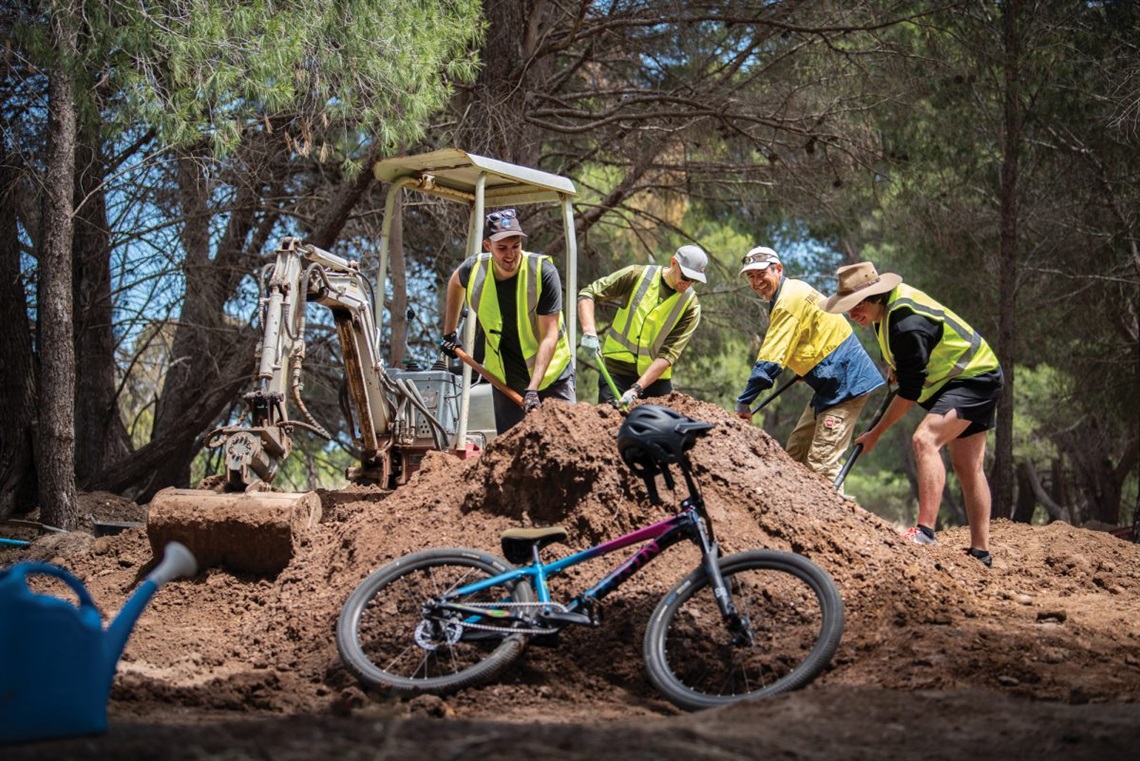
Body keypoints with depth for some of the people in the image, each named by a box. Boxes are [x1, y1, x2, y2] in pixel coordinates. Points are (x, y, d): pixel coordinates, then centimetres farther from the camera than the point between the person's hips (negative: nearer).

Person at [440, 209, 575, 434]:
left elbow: (549, 336, -24)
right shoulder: (475, 270, -13)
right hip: (505, 377, 3)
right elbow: (455, 282, 16)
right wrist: (449, 333, 15)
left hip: (550, 372, -3)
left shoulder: (543, 271, -24)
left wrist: (533, 389, -32)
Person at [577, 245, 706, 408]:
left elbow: (669, 353, -14)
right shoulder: (637, 275, -8)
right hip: (617, 371, -1)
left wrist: (637, 387, -24)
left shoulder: (690, 306, -7)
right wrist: (589, 332, -24)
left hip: (656, 377, 1)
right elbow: (588, 293, -6)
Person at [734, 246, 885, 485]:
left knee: (821, 464, -15)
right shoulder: (792, 290, 13)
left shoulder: (790, 300, -18)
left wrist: (744, 403, -20)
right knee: (795, 454, 13)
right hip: (832, 381, 11)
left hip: (845, 382, -11)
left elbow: (771, 360, -22)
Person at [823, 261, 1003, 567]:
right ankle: (980, 551, 16)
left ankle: (925, 532, -34)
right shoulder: (891, 299, -3)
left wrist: (876, 433, -17)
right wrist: (896, 368, 15)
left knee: (925, 439, -28)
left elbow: (910, 393, -26)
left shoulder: (908, 326, -32)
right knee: (967, 466, 11)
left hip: (974, 380, -11)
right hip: (972, 374, 11)